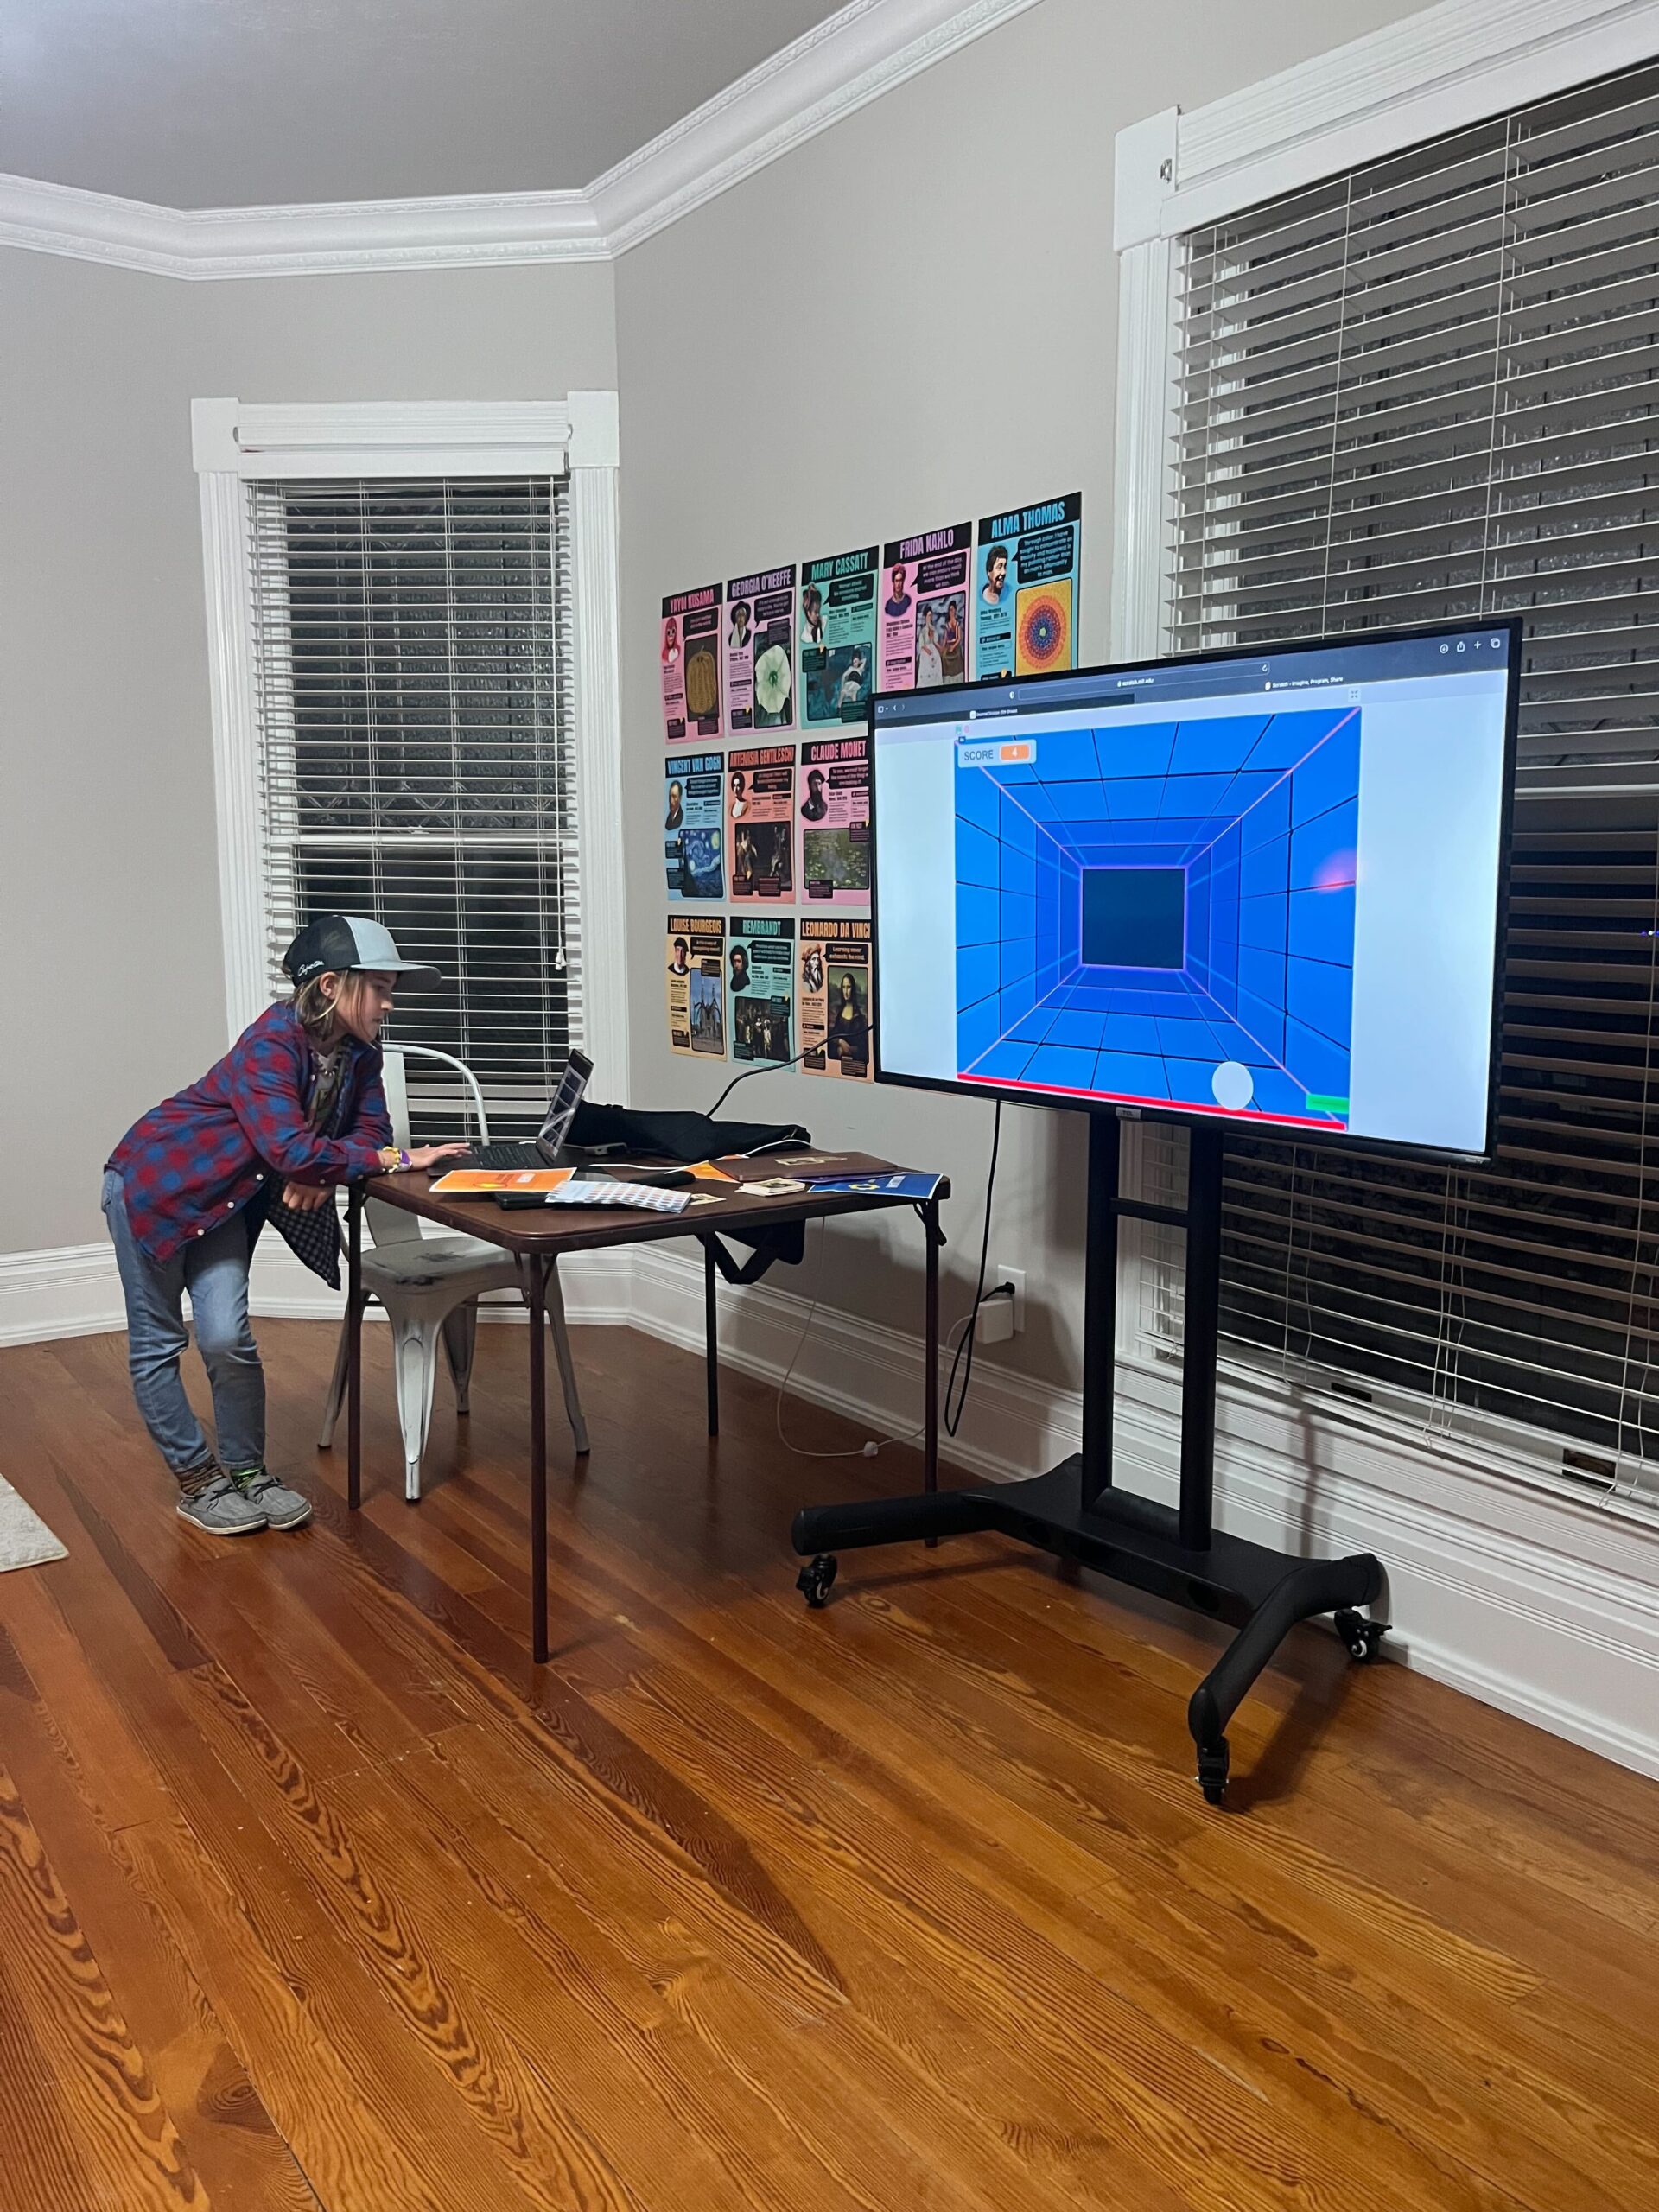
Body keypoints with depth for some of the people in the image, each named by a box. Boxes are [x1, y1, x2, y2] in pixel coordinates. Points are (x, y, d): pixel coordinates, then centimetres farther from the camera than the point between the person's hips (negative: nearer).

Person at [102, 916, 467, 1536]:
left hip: (230, 1200, 5)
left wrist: (324, 1173, -27)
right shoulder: (272, 1042, -32)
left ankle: (246, 1472, 8)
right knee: (157, 1341, 3)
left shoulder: (360, 1052, -8)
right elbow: (289, 1149, -41)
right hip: (154, 1181, -5)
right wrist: (397, 1160, -36)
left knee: (227, 1339, -6)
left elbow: (370, 1130, -7)